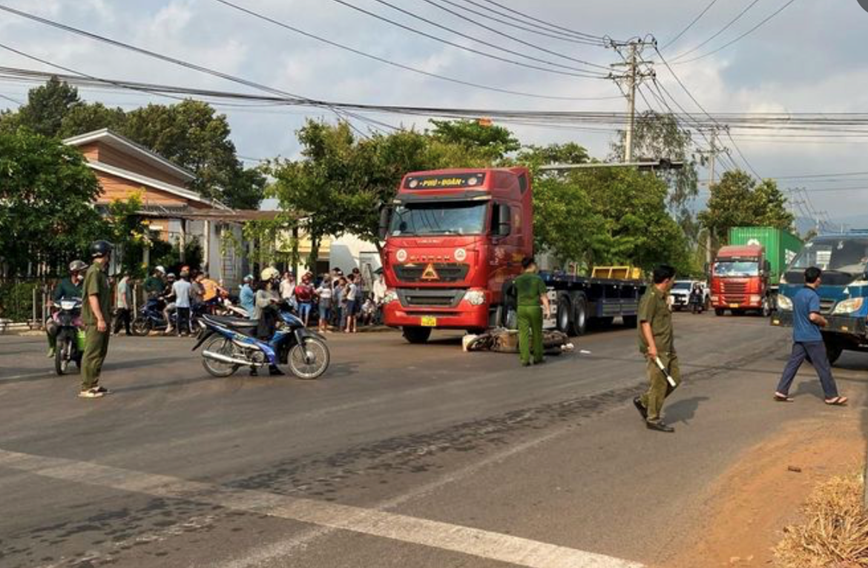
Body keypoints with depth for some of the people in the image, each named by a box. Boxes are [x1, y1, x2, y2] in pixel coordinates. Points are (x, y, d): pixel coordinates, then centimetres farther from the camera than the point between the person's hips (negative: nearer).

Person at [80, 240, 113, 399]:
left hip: (101, 320, 10)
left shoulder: (101, 272, 18)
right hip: (95, 320, -10)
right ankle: (86, 388, -6)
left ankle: (93, 384, 22)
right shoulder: (94, 272, -13)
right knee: (92, 354, -9)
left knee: (100, 353, 15)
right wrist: (100, 318, -24)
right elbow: (92, 296, -20)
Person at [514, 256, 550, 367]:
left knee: (523, 334, 0)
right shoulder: (538, 279, -6)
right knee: (537, 333, 11)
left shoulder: (518, 280, 7)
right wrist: (547, 309, -14)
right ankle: (537, 357, 19)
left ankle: (525, 358, -6)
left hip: (522, 308, 3)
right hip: (535, 308, -2)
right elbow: (543, 295, -12)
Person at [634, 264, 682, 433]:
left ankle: (643, 401, 23)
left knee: (675, 378, 12)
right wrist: (652, 346, -26)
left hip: (668, 348, 10)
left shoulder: (663, 296, 17)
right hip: (657, 349, -10)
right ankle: (653, 419, 6)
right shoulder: (650, 297, -14)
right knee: (659, 383, -5)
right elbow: (645, 322, -21)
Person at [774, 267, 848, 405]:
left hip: (798, 336, 8)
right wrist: (823, 321, -5)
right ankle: (831, 396, 7)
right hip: (812, 338, -8)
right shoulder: (813, 296, -15)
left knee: (792, 364, 7)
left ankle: (781, 392, 3)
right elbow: (813, 316, -24)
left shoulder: (798, 294, 11)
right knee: (823, 367, 1)